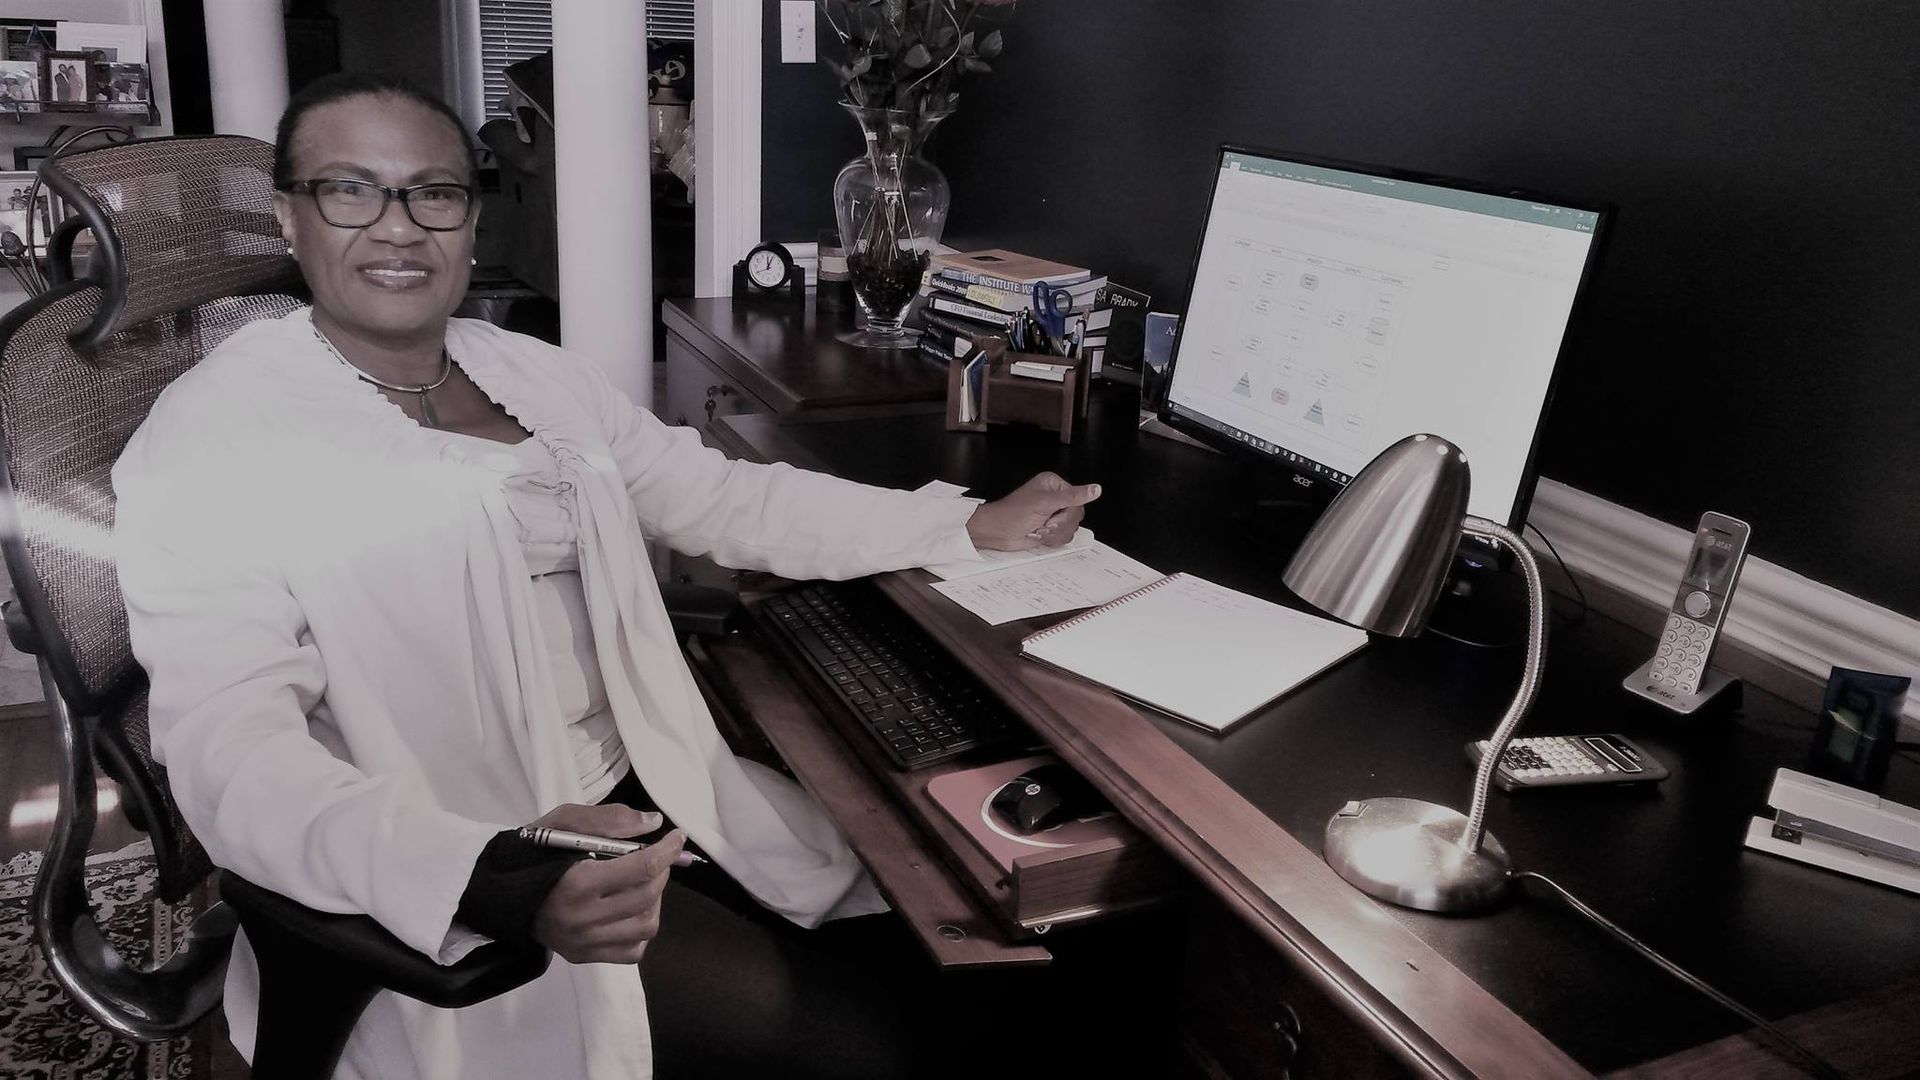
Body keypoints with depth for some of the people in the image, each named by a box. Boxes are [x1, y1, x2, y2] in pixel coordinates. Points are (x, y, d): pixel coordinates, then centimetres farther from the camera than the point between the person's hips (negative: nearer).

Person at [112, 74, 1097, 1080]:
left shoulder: (536, 374, 9)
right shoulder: (212, 440, -12)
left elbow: (732, 500, 14)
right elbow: (230, 746, -22)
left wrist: (973, 525, 12)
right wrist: (490, 876, -40)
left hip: (648, 796, 7)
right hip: (449, 880, -6)